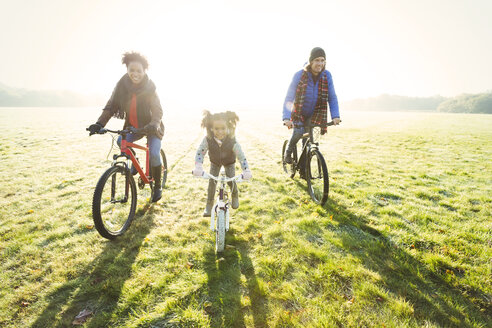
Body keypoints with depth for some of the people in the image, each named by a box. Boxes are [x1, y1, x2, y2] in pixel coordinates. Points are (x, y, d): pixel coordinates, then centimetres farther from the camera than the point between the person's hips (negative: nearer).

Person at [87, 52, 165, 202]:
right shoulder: (122, 85, -8)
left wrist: (153, 125, -47)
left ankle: (158, 186, 2)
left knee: (154, 154, -19)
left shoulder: (149, 88, -17)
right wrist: (99, 123, -27)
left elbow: (157, 110, -26)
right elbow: (111, 105, -12)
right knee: (120, 141, -23)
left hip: (151, 126, -3)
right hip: (133, 126, 4)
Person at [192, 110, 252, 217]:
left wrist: (246, 171, -48)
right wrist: (198, 166, -45)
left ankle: (235, 196, 31)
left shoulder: (231, 141, -37)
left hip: (229, 162, -1)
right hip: (215, 161, 1)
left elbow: (241, 156, -35)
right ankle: (209, 205, 12)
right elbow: (200, 152, -29)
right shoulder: (208, 140, -34)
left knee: (231, 181, -5)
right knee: (212, 181, -5)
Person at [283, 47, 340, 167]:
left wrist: (335, 116, -19)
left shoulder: (327, 75, -9)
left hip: (315, 114, 3)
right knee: (299, 132, -26)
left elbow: (332, 97, -6)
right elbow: (288, 98, -21)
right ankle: (288, 151, 5)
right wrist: (286, 118, -34)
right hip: (299, 113, -2)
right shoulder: (299, 75, -17)